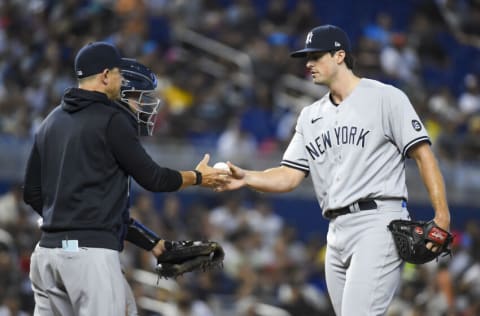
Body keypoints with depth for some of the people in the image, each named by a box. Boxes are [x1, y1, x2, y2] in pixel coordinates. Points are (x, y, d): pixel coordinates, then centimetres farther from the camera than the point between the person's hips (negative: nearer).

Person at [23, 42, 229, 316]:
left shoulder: (51, 122, 16)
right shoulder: (112, 119, -5)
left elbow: (32, 193, 17)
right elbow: (152, 178, -1)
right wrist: (198, 177, 15)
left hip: (48, 252, 7)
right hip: (92, 252, -7)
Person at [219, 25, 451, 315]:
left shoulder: (385, 98, -1)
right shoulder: (311, 116, 19)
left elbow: (423, 154, -6)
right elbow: (290, 176, 13)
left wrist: (442, 215, -16)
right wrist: (247, 178, -6)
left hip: (378, 222, -7)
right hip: (337, 231, 7)